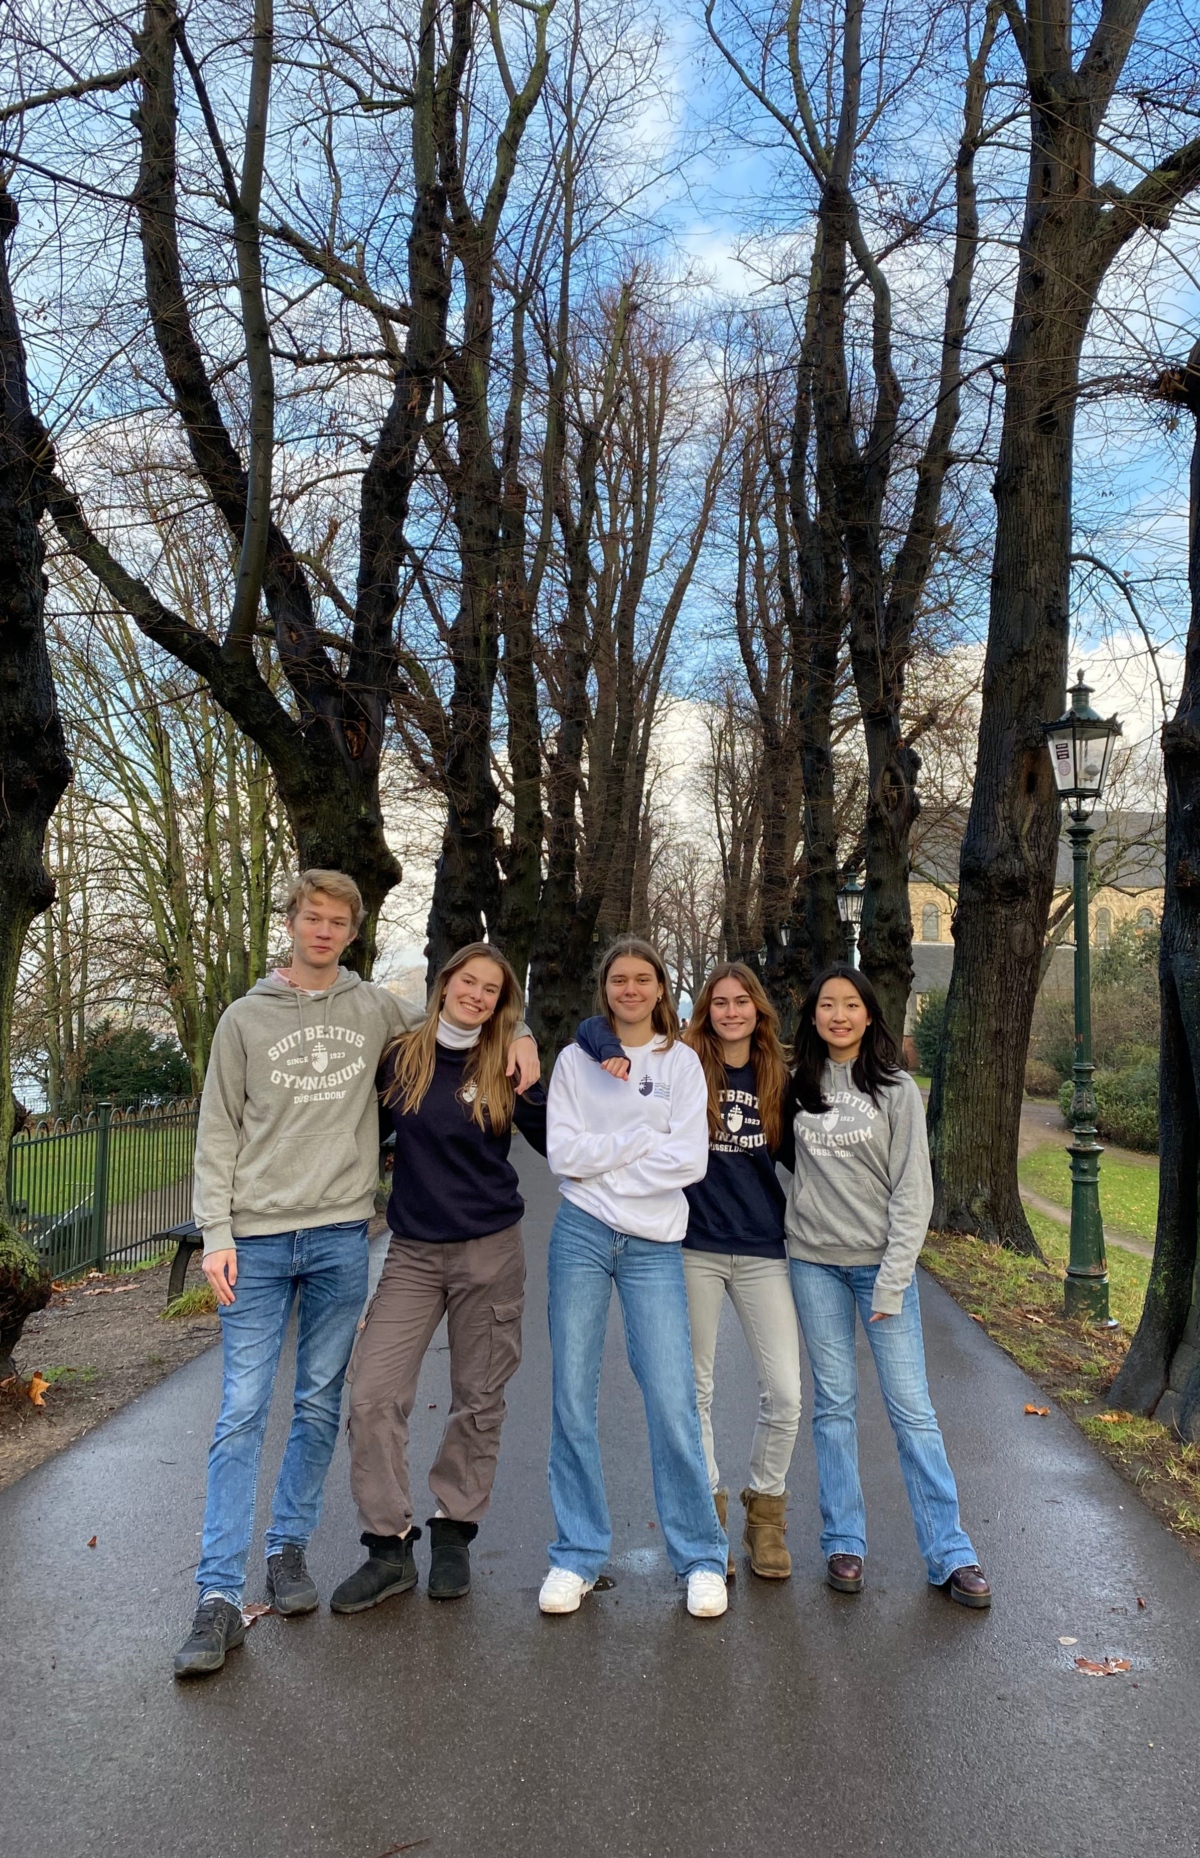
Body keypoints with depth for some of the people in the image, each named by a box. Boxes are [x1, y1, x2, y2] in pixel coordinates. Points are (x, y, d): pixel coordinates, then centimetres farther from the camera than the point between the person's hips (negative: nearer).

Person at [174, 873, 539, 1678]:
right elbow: (219, 1133, 3)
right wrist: (217, 1233, -4)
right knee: (242, 1413, -3)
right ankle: (220, 1596, 2)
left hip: (341, 1236, 2)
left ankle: (290, 1547, 27)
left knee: (321, 1407, 10)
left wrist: (516, 1032, 4)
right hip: (258, 1239, -1)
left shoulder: (376, 1009, 8)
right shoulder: (245, 1017, 4)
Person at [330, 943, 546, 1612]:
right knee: (374, 1394, -6)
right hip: (413, 1251, 1)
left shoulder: (507, 1069, -1)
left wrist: (532, 1086, -11)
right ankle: (390, 1546, 9)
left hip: (491, 1252, -1)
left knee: (479, 1400, 9)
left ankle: (454, 1533, 28)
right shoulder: (400, 1056, 2)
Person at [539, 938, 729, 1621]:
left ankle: (702, 1556, 14)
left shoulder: (682, 1062, 5)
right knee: (573, 1399, 4)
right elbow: (562, 1153, -3)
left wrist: (603, 1160, -7)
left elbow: (690, 1161, -6)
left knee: (673, 1402, -4)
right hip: (583, 1235, 1)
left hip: (655, 1245, -1)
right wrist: (642, 1137, -7)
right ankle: (580, 1554, 19)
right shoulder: (576, 1060, 8)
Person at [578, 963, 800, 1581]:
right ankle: (709, 1512, 27)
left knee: (785, 1393, 0)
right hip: (695, 1249, -1)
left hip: (764, 1250, 2)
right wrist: (613, 1055, -23)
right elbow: (592, 1026, -5)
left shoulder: (777, 1078, 5)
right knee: (695, 1389, 8)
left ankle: (766, 1513, 22)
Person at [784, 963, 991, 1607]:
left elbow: (913, 1192, -6)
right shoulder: (799, 1086, 4)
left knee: (911, 1406, -1)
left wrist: (892, 1282, -11)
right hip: (813, 1262, 2)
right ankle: (843, 1543, 18)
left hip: (882, 1262, -2)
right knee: (834, 1402, 7)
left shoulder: (896, 1090, -4)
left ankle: (949, 1552, 9)